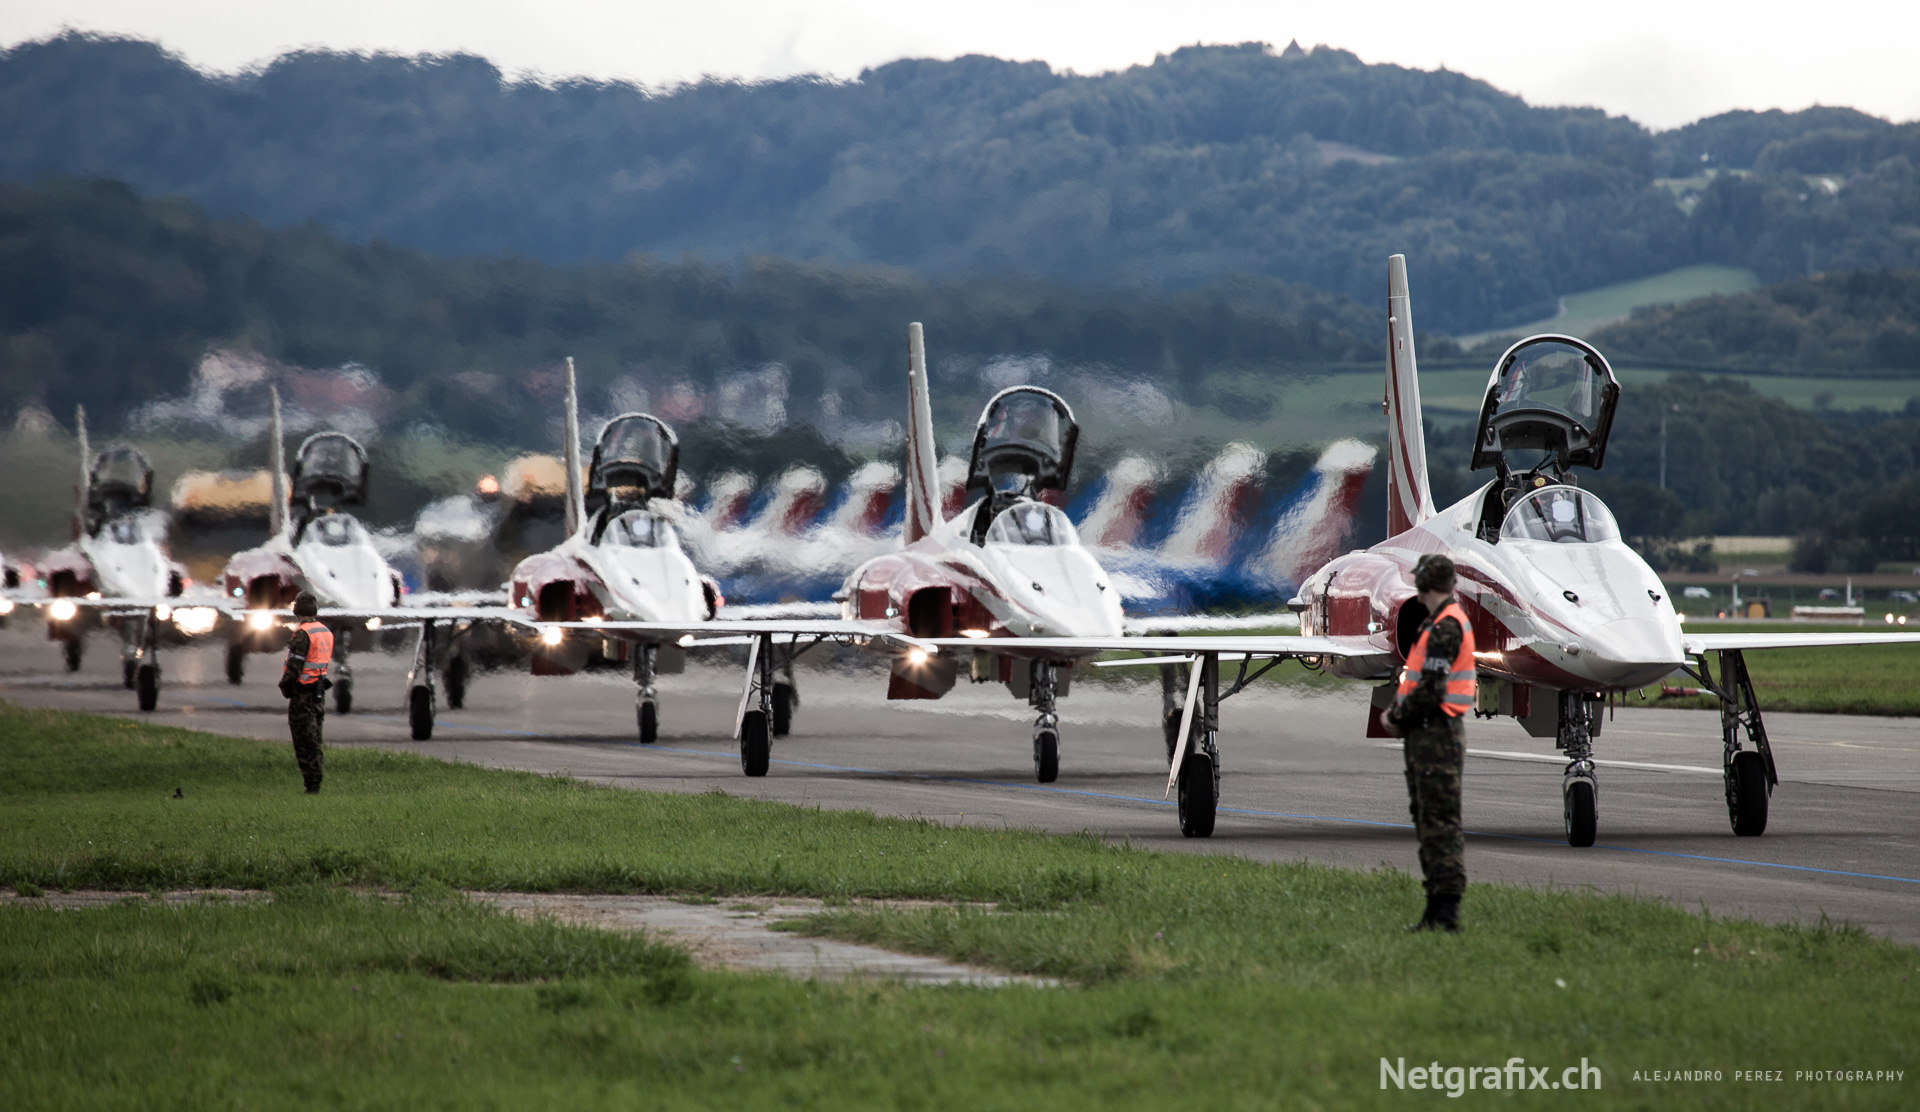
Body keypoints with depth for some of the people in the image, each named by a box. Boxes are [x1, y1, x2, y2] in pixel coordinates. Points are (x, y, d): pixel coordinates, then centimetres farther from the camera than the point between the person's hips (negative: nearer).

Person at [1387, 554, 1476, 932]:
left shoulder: (1445, 628, -17)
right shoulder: (1445, 622, 16)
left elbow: (1430, 692, -22)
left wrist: (1398, 715, -7)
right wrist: (1400, 709, 9)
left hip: (1437, 735, -11)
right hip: (1427, 735, 11)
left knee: (1440, 824, -10)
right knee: (1426, 821, 14)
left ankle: (1447, 912, -11)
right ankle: (1437, 910, 17)